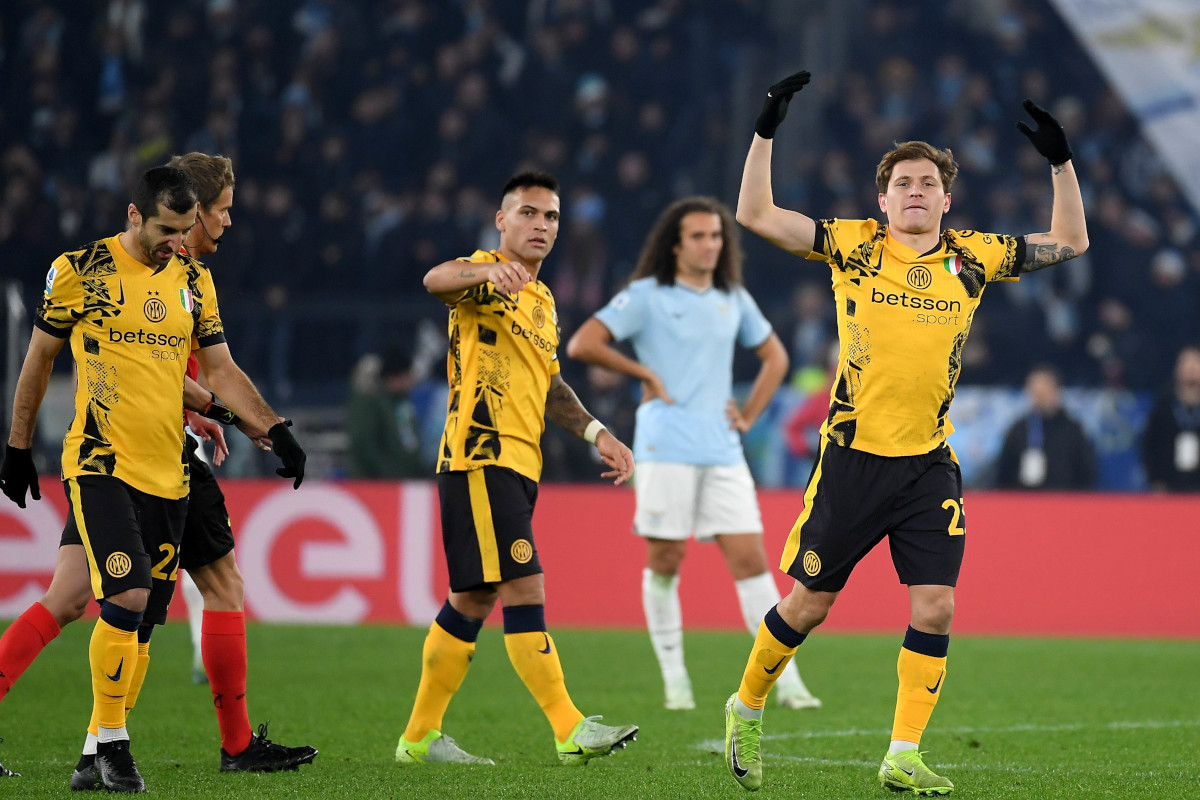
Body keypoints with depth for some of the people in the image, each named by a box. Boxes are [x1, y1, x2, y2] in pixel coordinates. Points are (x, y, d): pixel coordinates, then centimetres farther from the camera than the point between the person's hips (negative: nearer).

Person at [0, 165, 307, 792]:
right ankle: (111, 744, -5)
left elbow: (220, 369, 15)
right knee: (127, 598, -19)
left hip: (167, 474, 5)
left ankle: (100, 755, 12)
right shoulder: (78, 270, -3)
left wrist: (274, 429, 1)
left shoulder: (193, 279, 10)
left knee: (140, 621, 3)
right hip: (100, 464, -5)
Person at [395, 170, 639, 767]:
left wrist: (596, 433, 23)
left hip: (517, 465, 9)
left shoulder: (542, 301, 22)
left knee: (472, 601, 11)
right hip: (479, 455, -9)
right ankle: (570, 730, -18)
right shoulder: (487, 278, -6)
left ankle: (420, 738, 18)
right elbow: (436, 280, -31)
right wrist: (490, 271, -51)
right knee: (524, 589, -14)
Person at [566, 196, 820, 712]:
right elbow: (582, 345, -8)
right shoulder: (647, 296, -1)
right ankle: (674, 680, 9)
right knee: (664, 561, -1)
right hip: (666, 450, -4)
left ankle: (786, 681, -5)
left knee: (750, 559, -3)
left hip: (723, 452, 4)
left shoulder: (733, 300, 13)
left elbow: (774, 358, 26)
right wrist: (645, 374, -7)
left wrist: (749, 415, 14)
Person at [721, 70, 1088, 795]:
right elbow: (756, 215, -7)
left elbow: (1069, 242, 16)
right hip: (853, 457, -2)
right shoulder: (853, 246, -2)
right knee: (810, 603, 5)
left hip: (931, 464, 2)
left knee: (935, 609, -8)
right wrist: (767, 130, -14)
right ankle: (747, 709, 29)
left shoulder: (973, 257, 5)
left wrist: (1061, 161, 4)